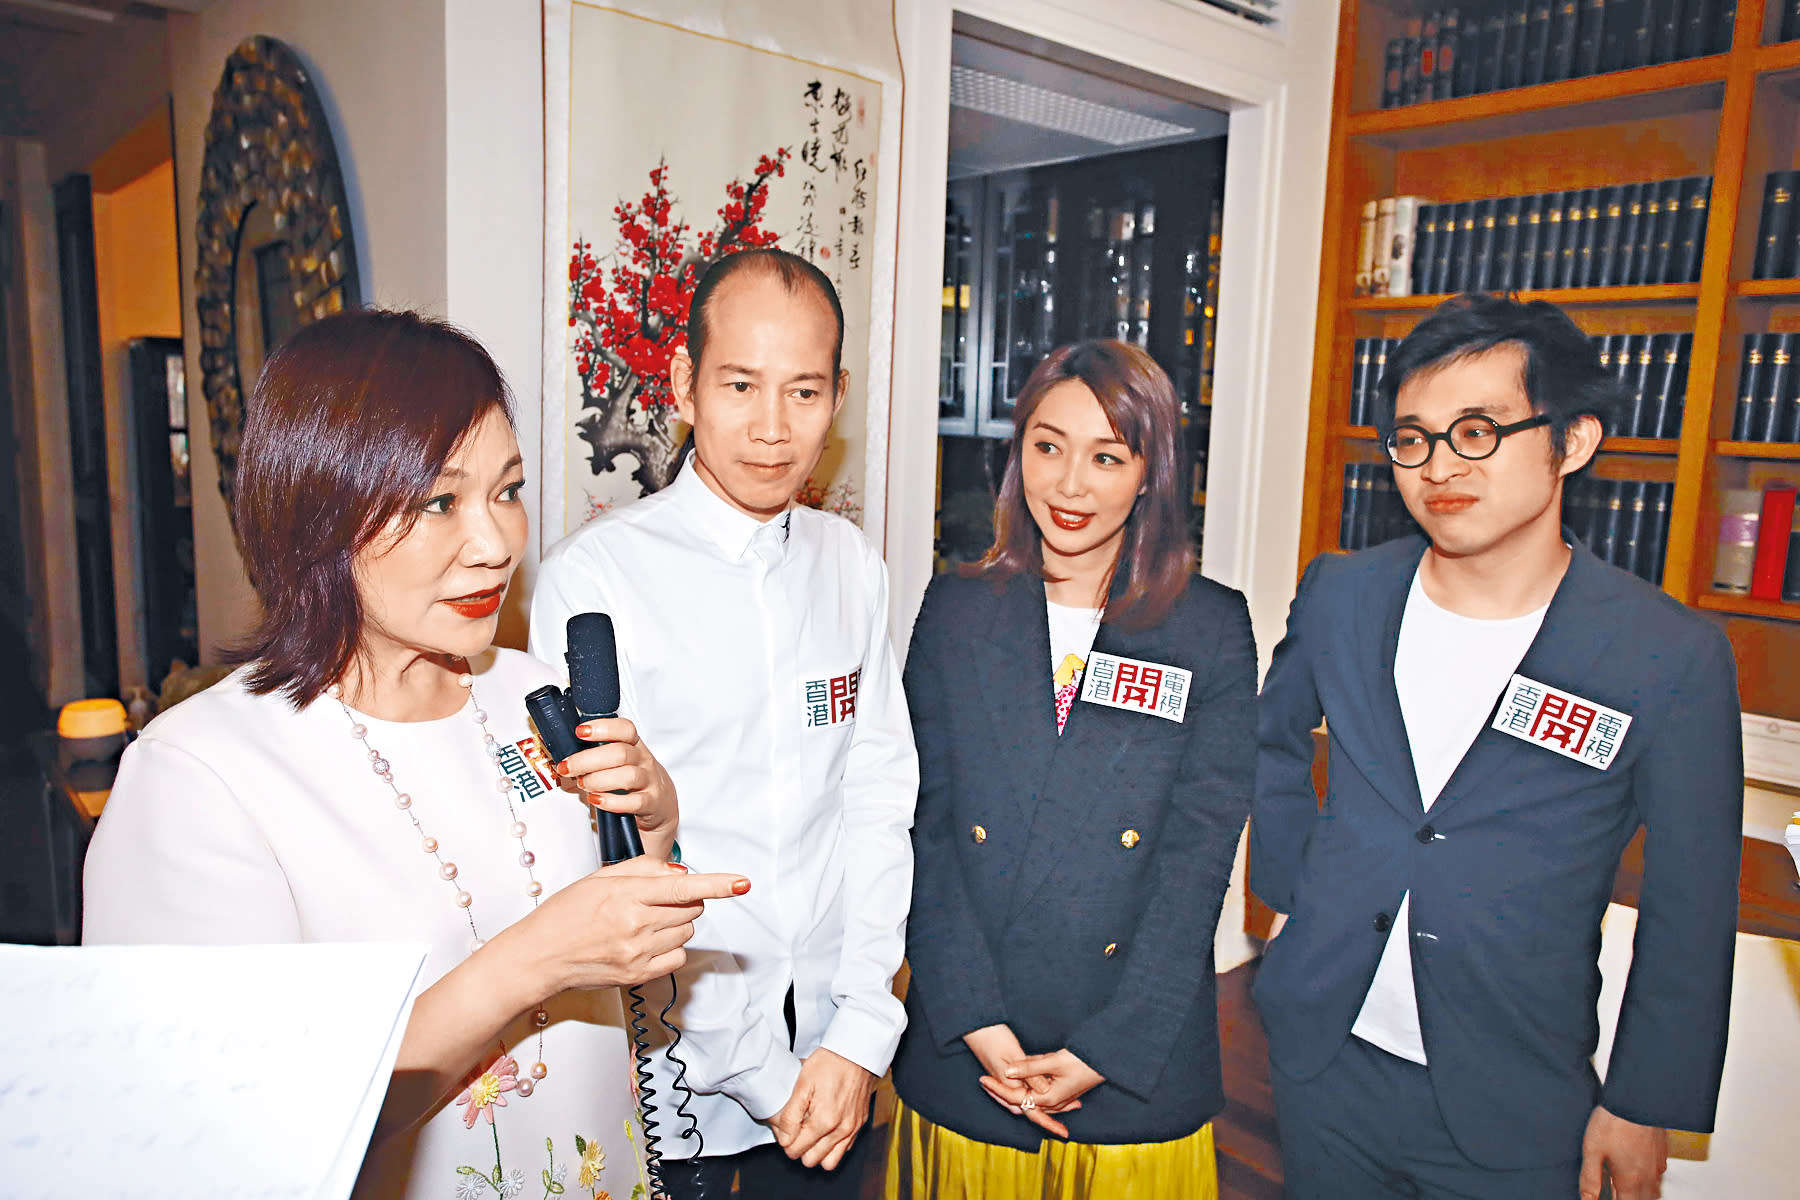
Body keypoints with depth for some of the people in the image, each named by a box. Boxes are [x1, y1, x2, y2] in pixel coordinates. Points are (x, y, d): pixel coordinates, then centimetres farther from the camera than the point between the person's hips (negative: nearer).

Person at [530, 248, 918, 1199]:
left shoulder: (851, 564, 1)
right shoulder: (593, 577, -16)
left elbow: (879, 796, 1)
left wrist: (860, 1033, -5)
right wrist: (760, 1077, -10)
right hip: (673, 1084, -4)